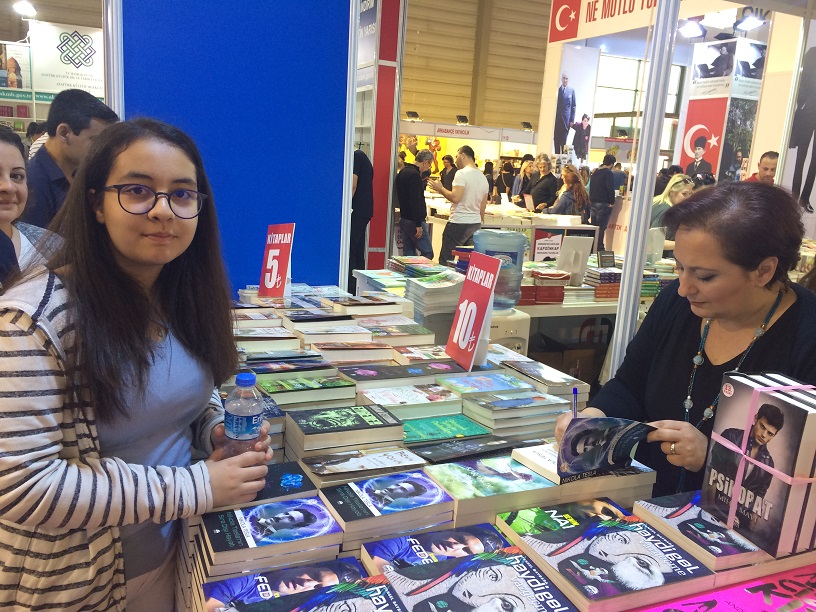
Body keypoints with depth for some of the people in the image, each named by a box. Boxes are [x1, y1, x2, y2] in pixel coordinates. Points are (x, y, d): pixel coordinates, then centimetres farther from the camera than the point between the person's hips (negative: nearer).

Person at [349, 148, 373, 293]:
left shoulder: (356, 156, -8)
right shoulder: (363, 157, 20)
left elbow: (353, 185, -17)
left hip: (356, 211, -10)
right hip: (365, 211, 10)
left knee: (349, 251, -9)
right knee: (358, 252, 12)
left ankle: (351, 289, -9)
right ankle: (359, 288, 16)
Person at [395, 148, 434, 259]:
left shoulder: (403, 172, 13)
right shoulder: (414, 175, -17)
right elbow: (415, 202, -22)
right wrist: (418, 224, -21)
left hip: (404, 219, 10)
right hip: (414, 221, -10)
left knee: (408, 253, 12)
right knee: (427, 253, -7)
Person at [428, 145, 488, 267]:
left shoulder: (462, 173, -11)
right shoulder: (483, 178, 13)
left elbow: (455, 198, -21)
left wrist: (440, 188, -6)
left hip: (459, 223, -8)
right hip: (476, 224, 8)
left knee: (445, 261, -3)